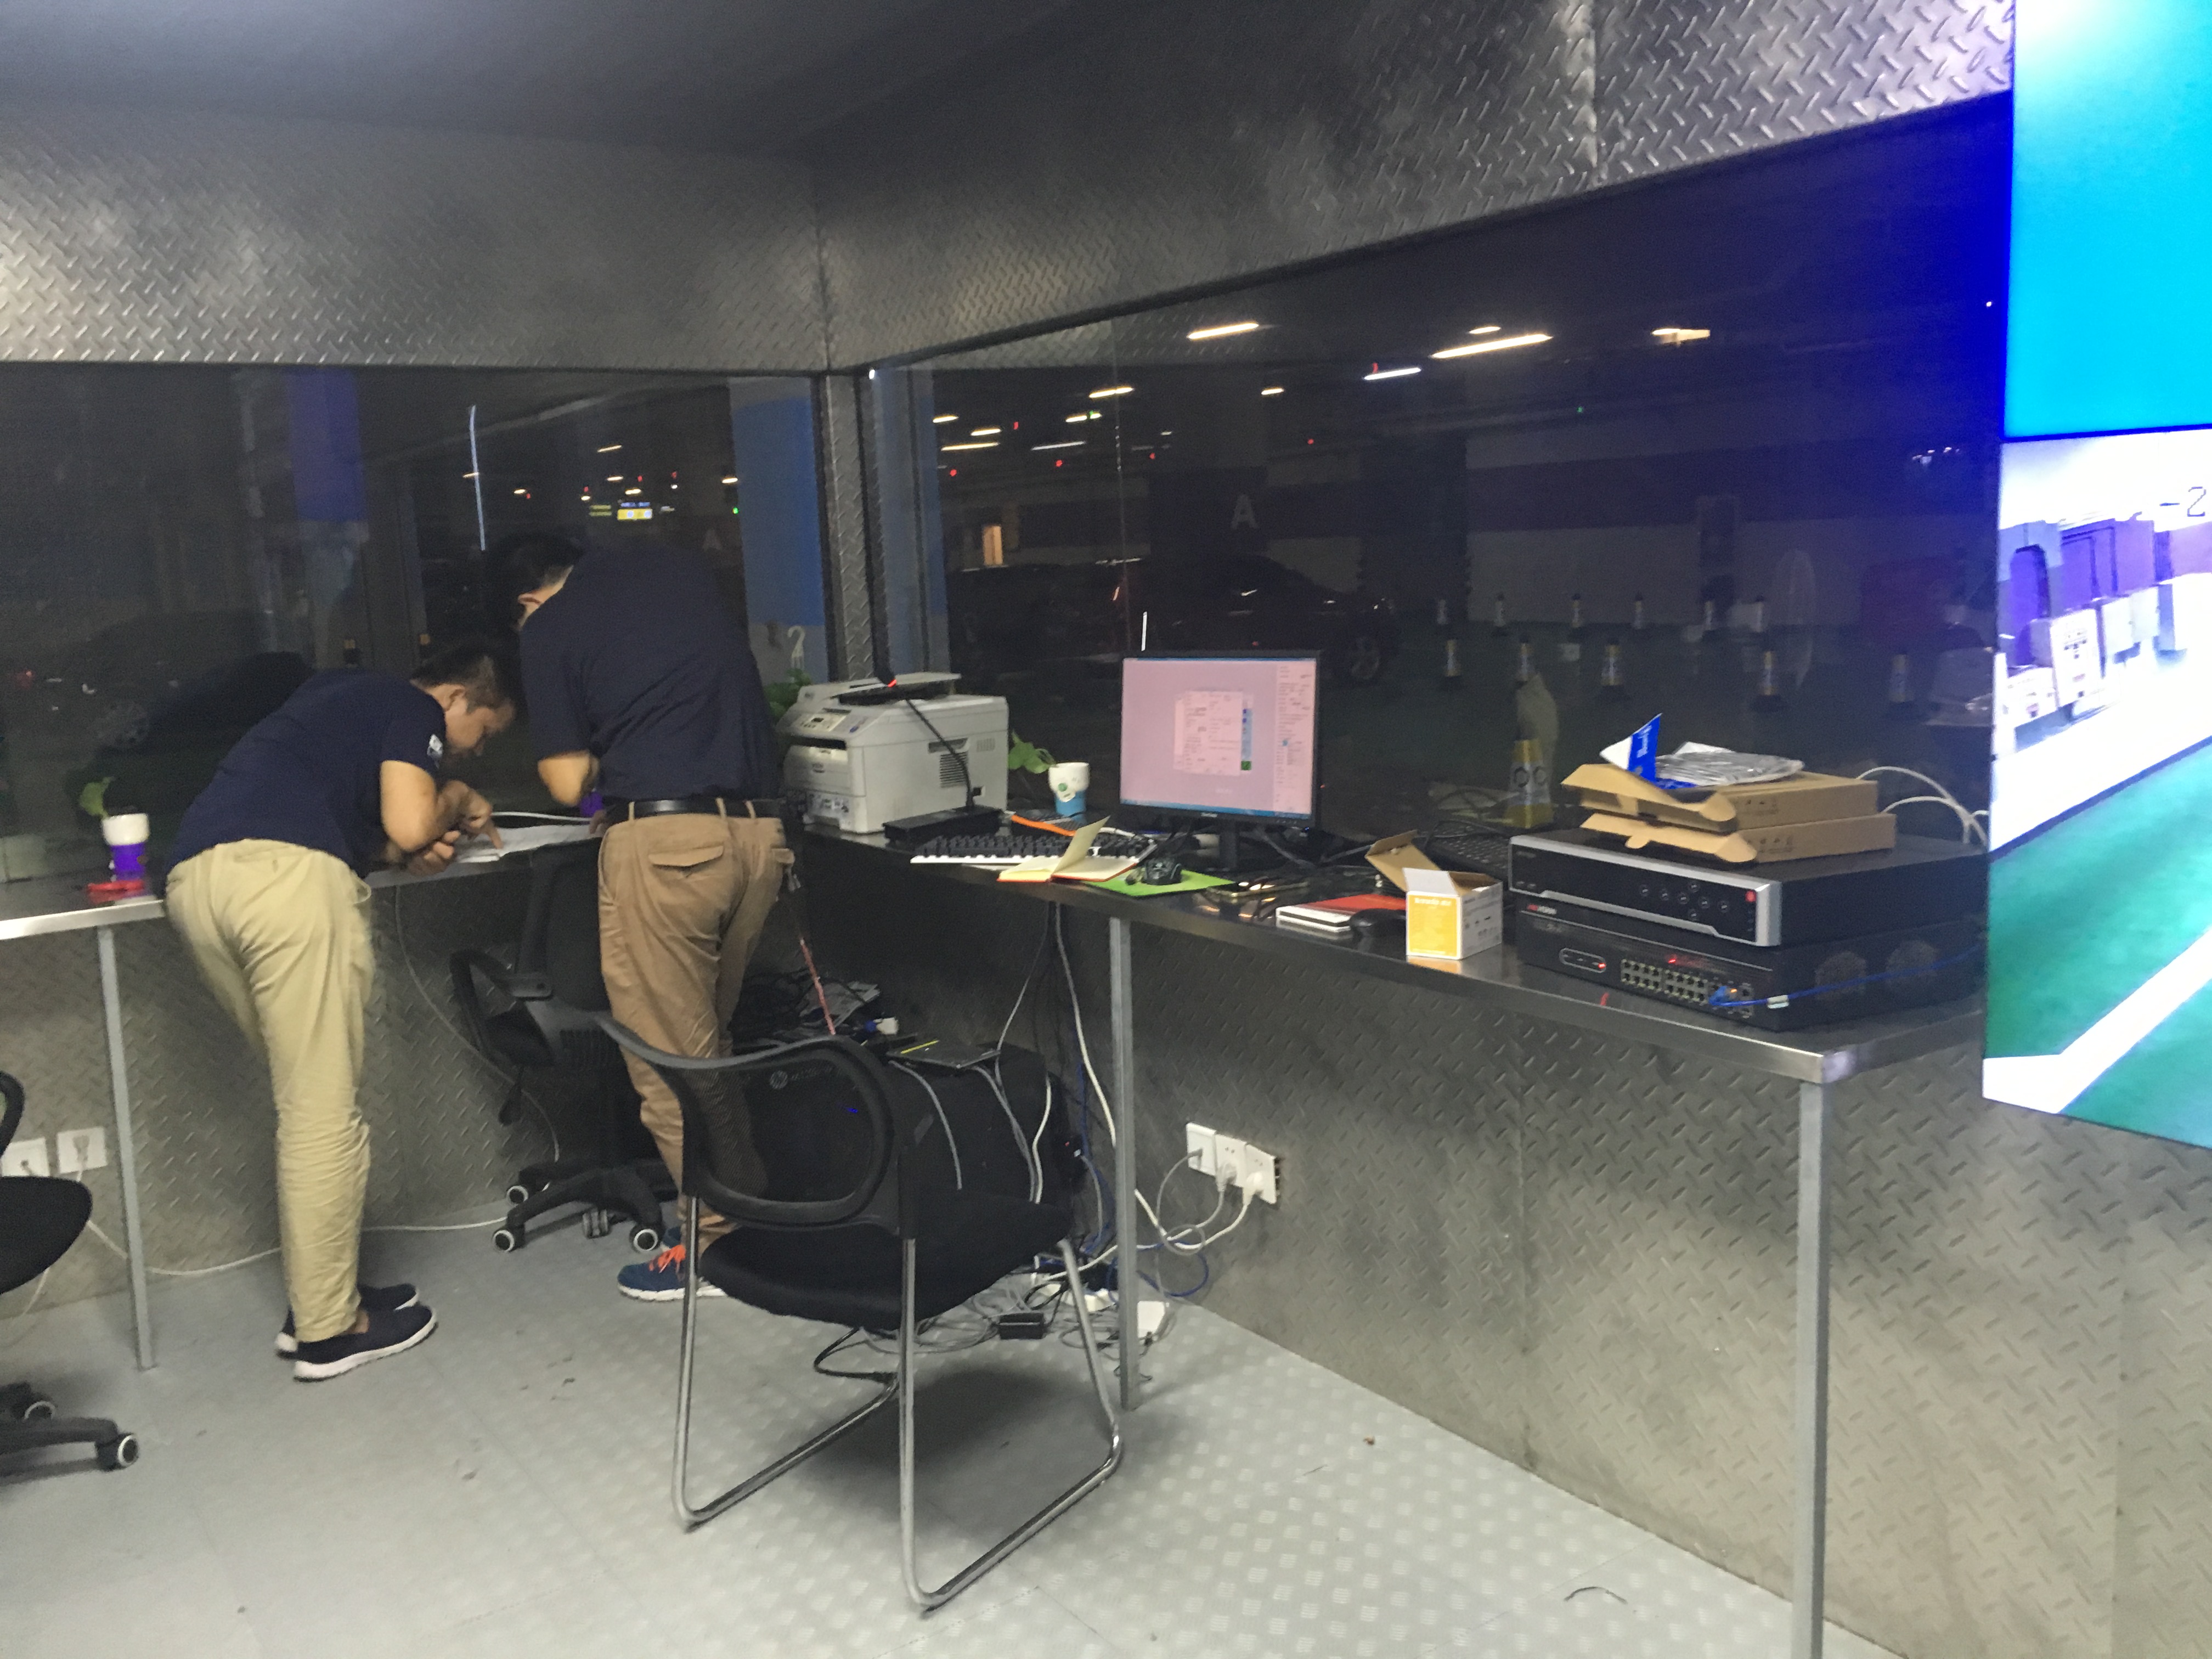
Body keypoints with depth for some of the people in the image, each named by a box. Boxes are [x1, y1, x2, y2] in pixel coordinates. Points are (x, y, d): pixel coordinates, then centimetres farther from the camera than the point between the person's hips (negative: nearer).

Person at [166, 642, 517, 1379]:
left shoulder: (351, 695, 33)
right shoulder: (413, 709, 8)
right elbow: (407, 825, -6)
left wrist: (414, 846, 18)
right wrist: (454, 800, 15)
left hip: (193, 876, 9)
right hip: (284, 874, -9)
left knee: (305, 1103, 16)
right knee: (325, 1113, -2)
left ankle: (320, 1293, 22)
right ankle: (328, 1329, 5)